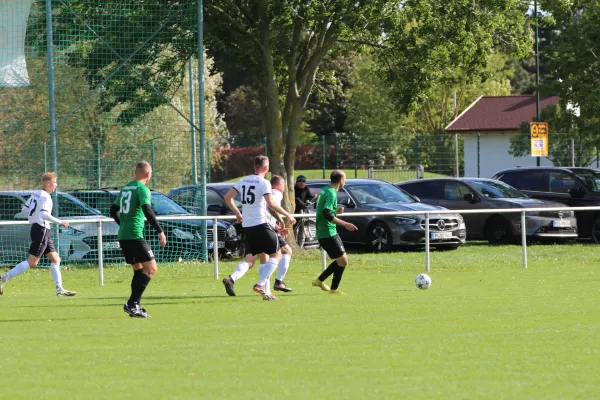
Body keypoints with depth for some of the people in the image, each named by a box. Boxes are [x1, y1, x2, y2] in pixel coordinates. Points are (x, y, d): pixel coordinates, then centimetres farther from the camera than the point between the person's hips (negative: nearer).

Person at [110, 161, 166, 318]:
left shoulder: (125, 188, 17)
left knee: (139, 269, 16)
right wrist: (160, 231, -17)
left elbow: (114, 211, 23)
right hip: (136, 235, -8)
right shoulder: (142, 189, -7)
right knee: (151, 268, -7)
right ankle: (132, 304, -16)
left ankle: (134, 306, 8)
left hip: (123, 236, 8)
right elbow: (147, 211, -18)